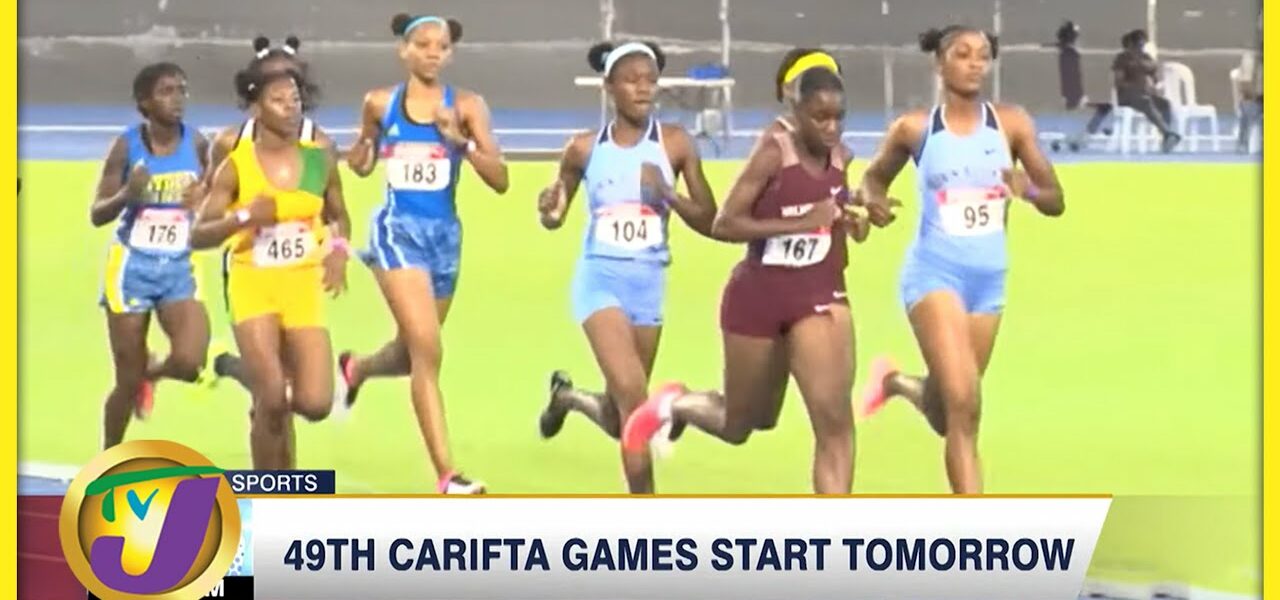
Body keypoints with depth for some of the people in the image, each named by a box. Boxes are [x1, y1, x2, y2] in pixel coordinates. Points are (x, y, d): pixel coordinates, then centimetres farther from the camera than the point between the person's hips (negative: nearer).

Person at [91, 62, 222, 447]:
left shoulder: (196, 143, -3)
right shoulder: (127, 146, -10)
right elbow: (96, 215, -7)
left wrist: (204, 198, -11)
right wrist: (127, 195, -27)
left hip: (180, 268, 2)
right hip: (131, 267, -2)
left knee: (189, 363, -21)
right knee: (128, 382, 3)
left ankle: (151, 373, 16)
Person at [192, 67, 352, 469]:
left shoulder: (320, 161, 3)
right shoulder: (236, 167, -5)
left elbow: (339, 215, 19)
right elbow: (198, 236, -6)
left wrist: (338, 249, -2)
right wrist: (244, 217, -22)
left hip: (304, 287, 3)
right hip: (253, 286, -3)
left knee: (316, 403, -7)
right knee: (272, 401, -10)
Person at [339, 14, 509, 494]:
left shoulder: (466, 107, -2)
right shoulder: (379, 104, 1)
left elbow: (499, 180, -8)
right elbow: (361, 166, 17)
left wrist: (460, 139, -21)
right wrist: (364, 142, -5)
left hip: (444, 234, 3)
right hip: (398, 230, -3)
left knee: (412, 355, 19)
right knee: (427, 351, -18)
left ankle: (353, 369, 55)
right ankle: (446, 476, -17)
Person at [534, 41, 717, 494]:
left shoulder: (675, 144, -3)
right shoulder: (585, 148, -1)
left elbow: (710, 222, -3)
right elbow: (555, 219, 12)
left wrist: (666, 194, -19)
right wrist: (549, 210, -11)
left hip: (649, 283, 2)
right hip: (601, 278, -2)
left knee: (619, 419, 11)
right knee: (631, 392, -21)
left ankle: (568, 396, 47)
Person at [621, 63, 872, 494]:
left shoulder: (841, 158, 0)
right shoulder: (774, 152, -17)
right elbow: (724, 224, -20)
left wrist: (853, 221, -1)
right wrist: (801, 222, -28)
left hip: (819, 294, 3)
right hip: (758, 295, -3)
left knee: (834, 420, -14)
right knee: (739, 425, 14)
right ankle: (677, 404, 47)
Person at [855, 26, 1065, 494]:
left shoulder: (1011, 123, -1)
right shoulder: (914, 129, -4)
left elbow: (1055, 202, 2)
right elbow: (874, 175, 14)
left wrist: (1029, 189, -20)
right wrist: (874, 200, -9)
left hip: (989, 277, 4)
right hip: (935, 271, -4)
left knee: (946, 415, 16)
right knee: (964, 406, -19)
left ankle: (896, 382, 51)